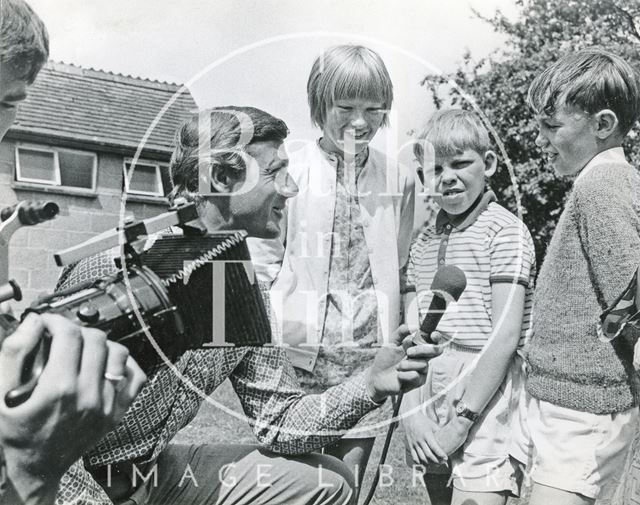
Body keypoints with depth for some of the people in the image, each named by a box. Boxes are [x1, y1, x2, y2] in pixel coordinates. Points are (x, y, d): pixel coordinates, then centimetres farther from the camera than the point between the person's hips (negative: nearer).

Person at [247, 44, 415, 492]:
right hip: (297, 355, -2)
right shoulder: (290, 173, -3)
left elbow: (400, 270, 12)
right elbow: (261, 265, 2)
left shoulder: (399, 180, 5)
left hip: (368, 359, 2)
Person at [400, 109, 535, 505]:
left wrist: (462, 419, -14)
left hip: (485, 392, -6)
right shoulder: (424, 241, 11)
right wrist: (412, 413, -3)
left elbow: (505, 335, -12)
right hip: (428, 389, 6)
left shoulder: (505, 231, -7)